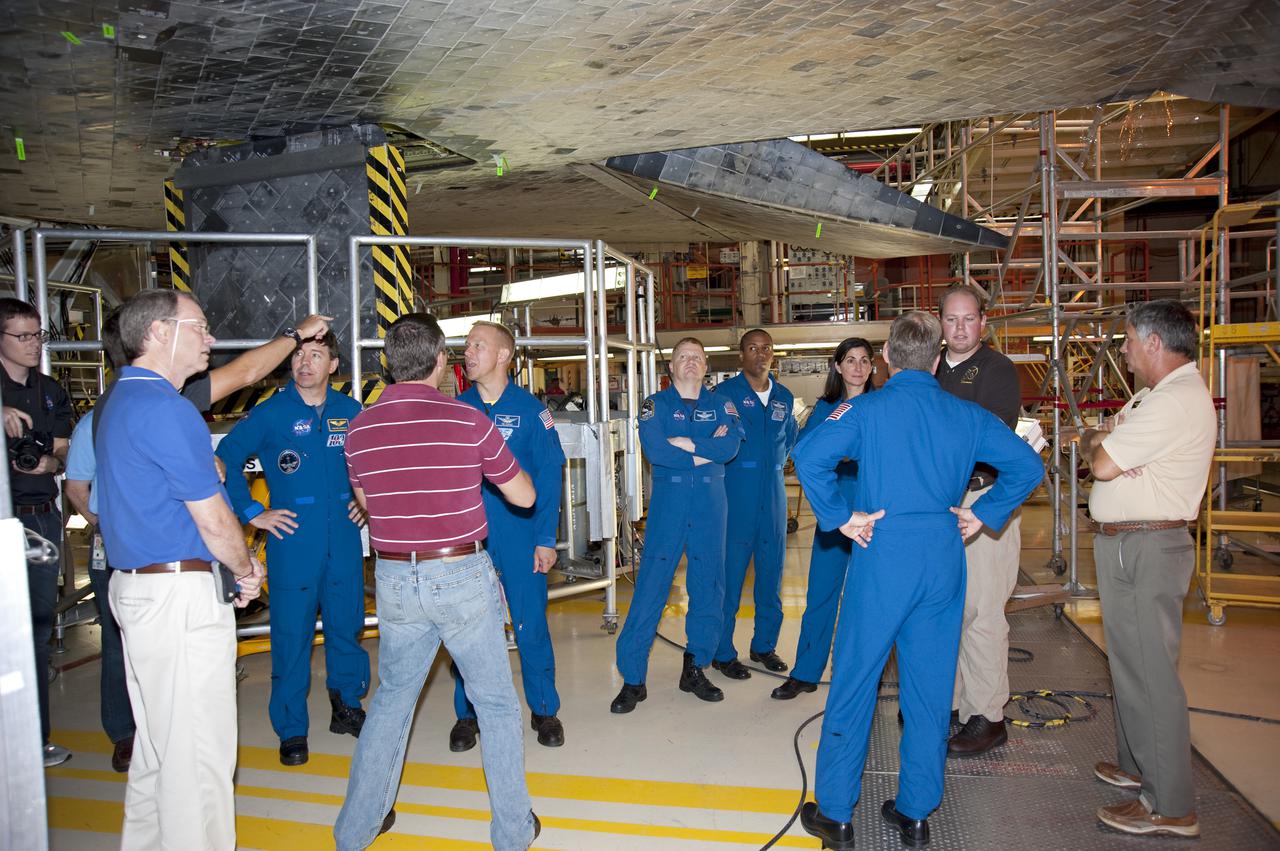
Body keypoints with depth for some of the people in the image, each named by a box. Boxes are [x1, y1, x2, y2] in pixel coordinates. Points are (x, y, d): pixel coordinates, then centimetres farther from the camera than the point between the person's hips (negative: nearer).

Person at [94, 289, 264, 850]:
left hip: (135, 586, 11)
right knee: (198, 751, -1)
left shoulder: (121, 400, 16)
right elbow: (213, 518, -16)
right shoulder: (166, 409, -17)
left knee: (157, 742, 22)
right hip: (181, 593, -11)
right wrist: (246, 570, 1)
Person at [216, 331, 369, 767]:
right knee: (291, 633, 2)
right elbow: (225, 460, -2)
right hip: (293, 539, -3)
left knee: (346, 625, 12)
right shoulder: (270, 413, -5)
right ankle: (291, 729, 16)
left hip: (344, 538, 3)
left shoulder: (350, 411, 5)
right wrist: (253, 514, -4)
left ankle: (346, 708, 30)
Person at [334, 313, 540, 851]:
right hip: (461, 575, -3)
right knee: (496, 702, 13)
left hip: (394, 579, 4)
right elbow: (524, 495, -1)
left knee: (392, 697, 22)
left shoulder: (359, 428, -1)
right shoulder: (469, 421, -12)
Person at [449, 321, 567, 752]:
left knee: (531, 623, 5)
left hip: (520, 537, -2)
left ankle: (544, 710, 23)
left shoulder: (530, 408, -3)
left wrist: (546, 539, -9)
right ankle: (467, 713, 26)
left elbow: (549, 474, -4)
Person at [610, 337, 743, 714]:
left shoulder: (721, 405, 10)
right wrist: (706, 451, -9)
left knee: (709, 590, 8)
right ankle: (632, 679, 5)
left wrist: (682, 443, -12)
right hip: (668, 503, -3)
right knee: (649, 590, -4)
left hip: (710, 504, 3)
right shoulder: (655, 405, 4)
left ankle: (695, 670, 24)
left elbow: (731, 446, -9)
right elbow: (653, 449, -13)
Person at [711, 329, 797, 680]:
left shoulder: (784, 397, 13)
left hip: (773, 491, 5)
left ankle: (765, 645, 24)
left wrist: (774, 464, 13)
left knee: (772, 570, 10)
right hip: (736, 493, -5)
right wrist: (740, 467, -5)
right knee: (730, 573, -3)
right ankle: (723, 653, 8)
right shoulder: (726, 392, -3)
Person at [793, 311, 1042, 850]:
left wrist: (841, 516, -11)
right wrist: (982, 513, 9)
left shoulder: (868, 409, -5)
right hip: (944, 561, 4)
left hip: (882, 559, -4)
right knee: (930, 688, 13)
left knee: (853, 684, 6)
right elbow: (1027, 466, 8)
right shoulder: (966, 415, 6)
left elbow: (809, 456, -20)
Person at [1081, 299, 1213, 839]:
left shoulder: (1177, 400, -19)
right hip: (1121, 546, 11)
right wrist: (1104, 441, -8)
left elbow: (1102, 464, -21)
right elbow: (1093, 441, 15)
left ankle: (1170, 806, 4)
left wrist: (1099, 444, 1)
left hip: (1146, 550, -11)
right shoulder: (1153, 395, 17)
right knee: (1130, 662, 19)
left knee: (1150, 671, -5)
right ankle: (1136, 765, 34)